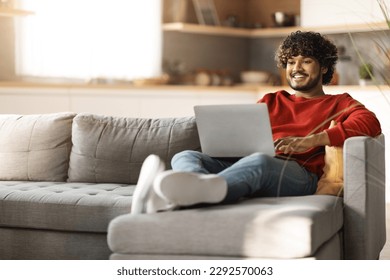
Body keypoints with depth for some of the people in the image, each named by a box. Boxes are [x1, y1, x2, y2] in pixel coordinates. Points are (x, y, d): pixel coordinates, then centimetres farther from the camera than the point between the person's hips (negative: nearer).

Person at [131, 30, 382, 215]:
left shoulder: (340, 103, 22)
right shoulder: (271, 101, 36)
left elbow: (370, 123, 0)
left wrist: (310, 140, -13)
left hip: (298, 173, -5)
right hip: (246, 164, 5)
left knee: (258, 162, -39)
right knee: (185, 156, -20)